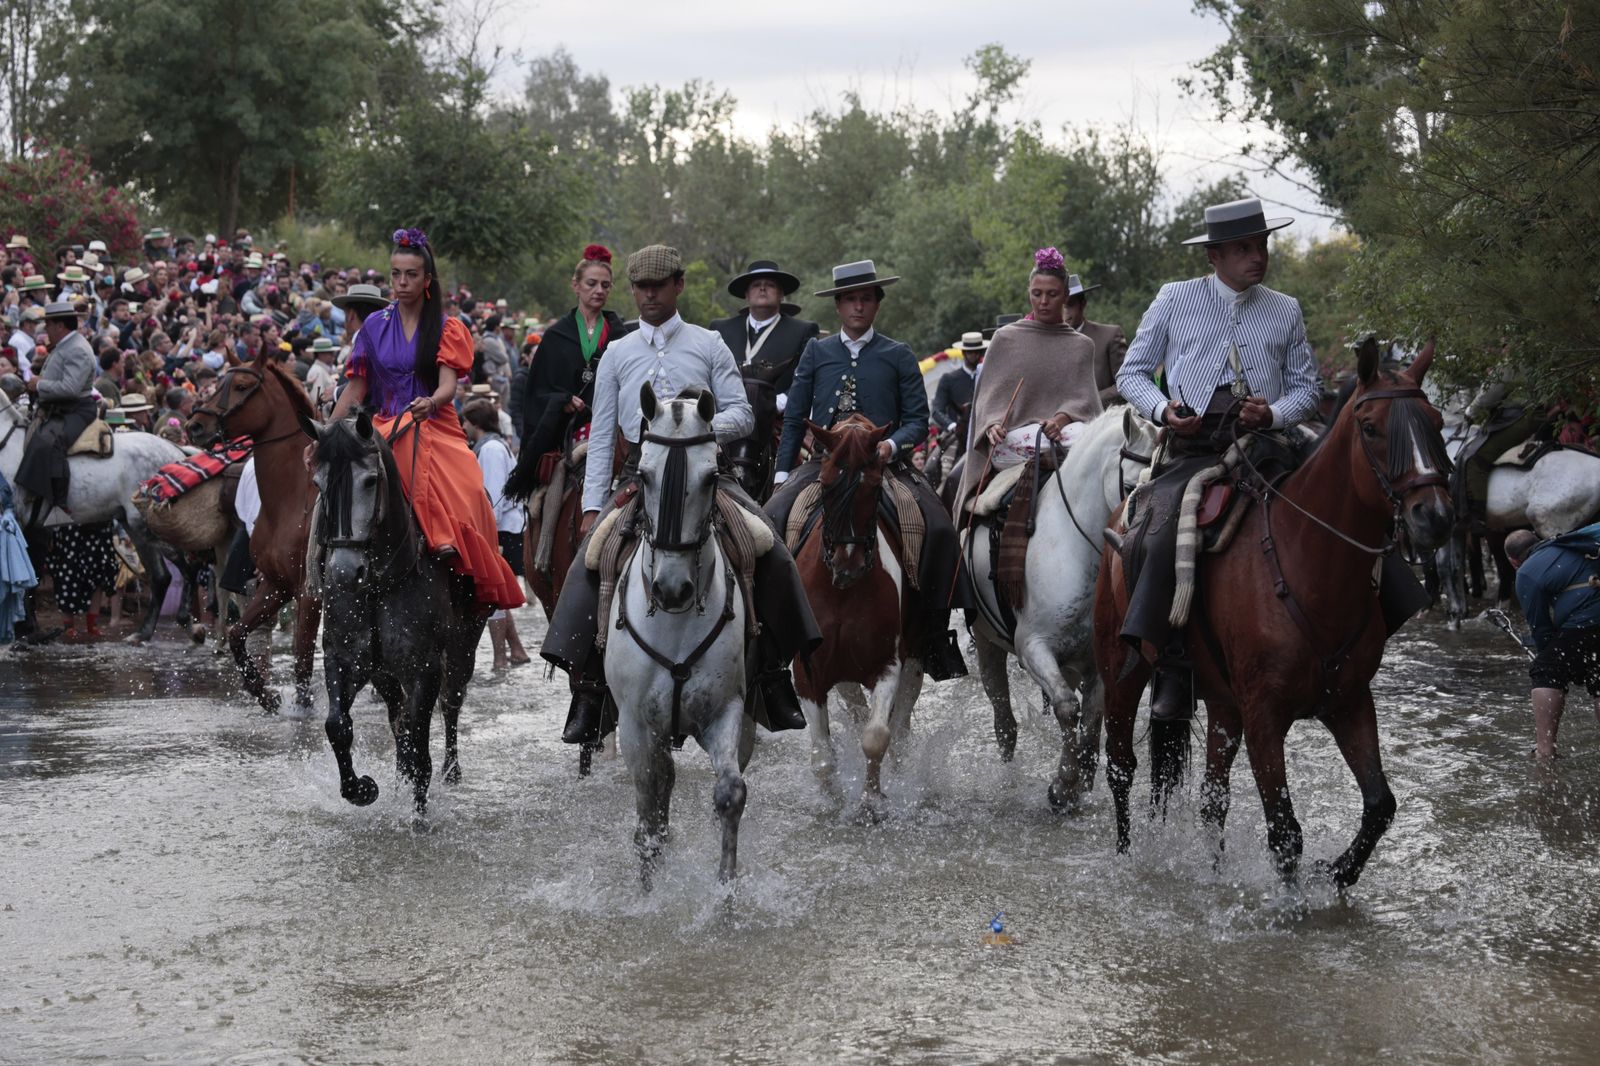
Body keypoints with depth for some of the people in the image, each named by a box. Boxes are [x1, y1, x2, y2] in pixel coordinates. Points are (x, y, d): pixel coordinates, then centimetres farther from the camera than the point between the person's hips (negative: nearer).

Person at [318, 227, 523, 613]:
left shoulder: (445, 329, 7)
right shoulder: (375, 326, 12)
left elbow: (448, 385, -7)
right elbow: (355, 390, 13)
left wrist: (430, 402, -31)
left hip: (437, 429, -2)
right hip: (389, 429, 2)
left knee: (465, 495, -30)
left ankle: (481, 582, -25)